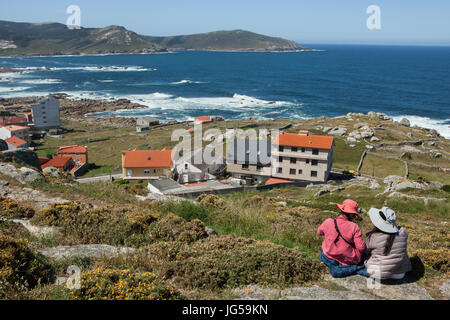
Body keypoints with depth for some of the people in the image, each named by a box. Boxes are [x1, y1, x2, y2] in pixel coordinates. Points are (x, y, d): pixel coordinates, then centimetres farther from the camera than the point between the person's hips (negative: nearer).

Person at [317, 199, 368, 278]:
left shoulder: (328, 222, -15)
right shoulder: (354, 227, -22)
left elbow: (319, 232, 6)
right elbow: (361, 247, -20)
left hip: (330, 257, 2)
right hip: (349, 260, -2)